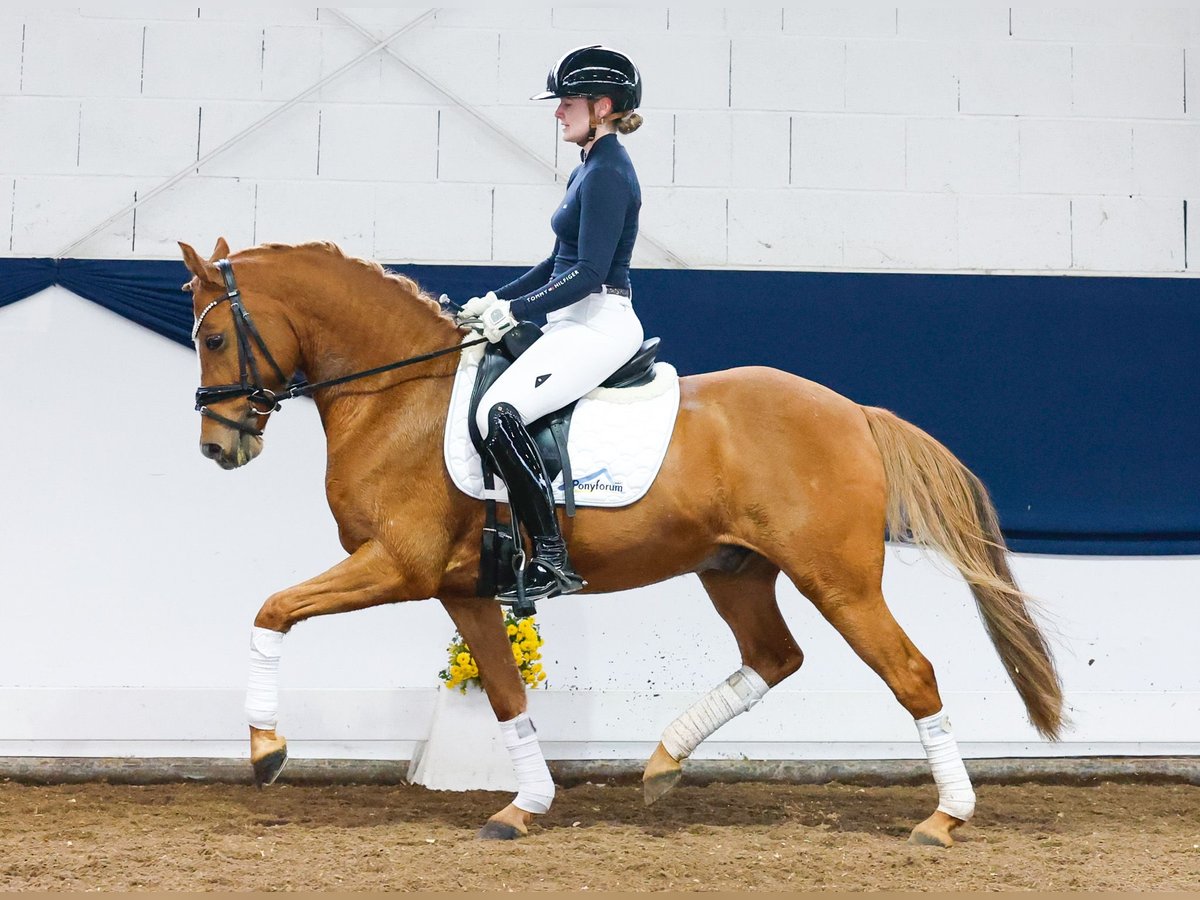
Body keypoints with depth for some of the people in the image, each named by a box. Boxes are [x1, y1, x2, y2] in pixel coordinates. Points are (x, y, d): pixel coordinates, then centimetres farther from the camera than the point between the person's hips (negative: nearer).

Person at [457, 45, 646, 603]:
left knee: (500, 413, -27)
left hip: (599, 326, -11)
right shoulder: (589, 169, 17)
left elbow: (589, 273, -20)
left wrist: (513, 311, -16)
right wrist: (495, 301, 16)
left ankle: (552, 562, -25)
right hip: (578, 325, 11)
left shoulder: (607, 174, -14)